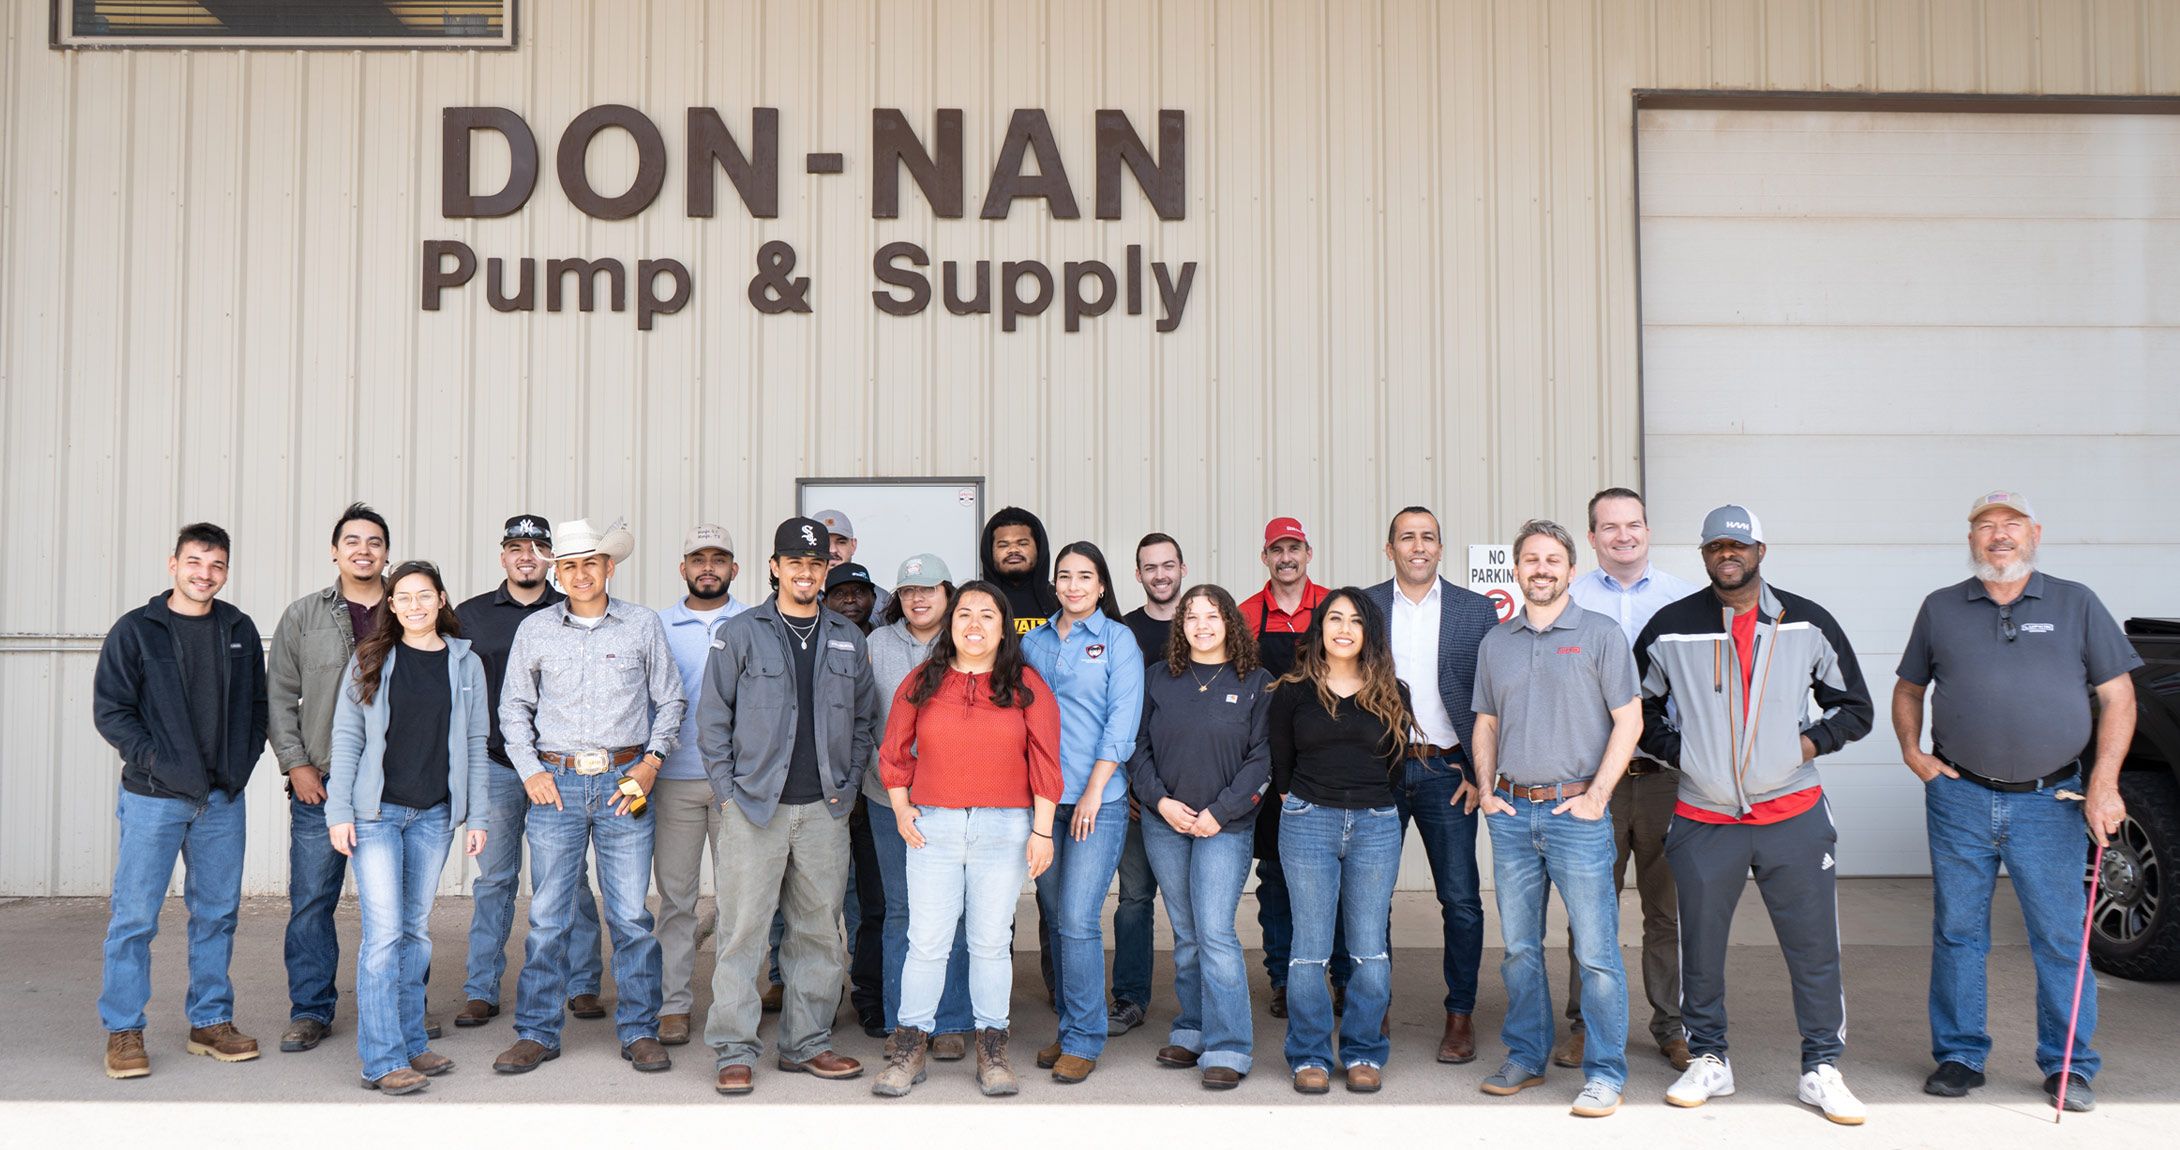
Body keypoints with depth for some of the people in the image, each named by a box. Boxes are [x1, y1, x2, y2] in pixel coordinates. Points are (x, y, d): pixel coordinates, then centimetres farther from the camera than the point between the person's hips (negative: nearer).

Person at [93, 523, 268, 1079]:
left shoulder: (240, 631, 9)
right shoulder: (135, 631, -3)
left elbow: (258, 704, 14)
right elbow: (109, 711, -5)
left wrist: (243, 761, 1)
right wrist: (155, 761, -14)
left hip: (224, 799, 4)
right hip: (154, 797, -4)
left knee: (217, 912, 9)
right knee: (135, 915, -1)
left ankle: (210, 1021, 20)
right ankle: (123, 1031, 11)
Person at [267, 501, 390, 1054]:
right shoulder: (303, 616, 7)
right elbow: (279, 697, 7)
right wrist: (295, 763, -2)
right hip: (321, 785, 0)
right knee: (311, 900, 2)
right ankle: (311, 1010, 15)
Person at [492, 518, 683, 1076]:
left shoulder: (643, 624, 5)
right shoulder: (535, 630, 8)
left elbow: (670, 700, 11)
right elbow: (513, 707, 14)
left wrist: (651, 762, -1)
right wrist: (531, 771, 3)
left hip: (625, 781, -1)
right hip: (556, 782, 1)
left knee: (632, 915, 1)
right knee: (547, 916, 3)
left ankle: (639, 1032, 12)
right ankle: (537, 1033, 15)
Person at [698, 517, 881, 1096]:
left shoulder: (848, 638, 11)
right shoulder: (741, 633, 1)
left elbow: (865, 717, 16)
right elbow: (712, 716, 2)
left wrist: (848, 784, 7)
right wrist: (728, 788, -4)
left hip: (824, 809, 4)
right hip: (754, 805, -3)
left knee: (819, 929, 9)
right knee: (743, 929, -3)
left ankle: (807, 1043, 20)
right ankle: (733, 1052, 6)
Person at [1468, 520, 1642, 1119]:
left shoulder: (1600, 633, -1)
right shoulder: (1495, 642, 12)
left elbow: (1628, 719, -4)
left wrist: (1597, 795, -10)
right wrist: (1486, 789, 6)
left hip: (1576, 811, -4)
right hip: (1510, 813, 4)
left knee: (1596, 951, -3)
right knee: (1519, 948, 11)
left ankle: (1605, 1073, 7)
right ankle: (1525, 1057, 23)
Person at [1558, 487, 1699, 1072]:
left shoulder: (1686, 599, 7)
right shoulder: (1569, 600, 5)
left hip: (1668, 774, 1)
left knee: (1670, 908, 6)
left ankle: (1673, 1025, 19)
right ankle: (1585, 1023, 17)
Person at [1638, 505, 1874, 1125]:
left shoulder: (1808, 624, 3)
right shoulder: (1670, 627, 1)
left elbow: (1855, 707, 11)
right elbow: (1638, 707, 12)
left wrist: (1810, 741, -5)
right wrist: (1679, 751, -1)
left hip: (1794, 816, 0)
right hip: (1703, 819, 0)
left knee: (1814, 947, 4)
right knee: (1700, 946, 8)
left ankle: (1822, 1068, 19)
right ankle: (1708, 1061, 24)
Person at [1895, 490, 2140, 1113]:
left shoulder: (2076, 604, 5)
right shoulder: (1941, 608, 9)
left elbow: (2117, 696, 4)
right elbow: (1908, 691, 18)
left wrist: (2104, 782, -6)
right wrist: (1912, 751, 1)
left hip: (2050, 803, -1)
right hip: (1959, 799, 1)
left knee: (2061, 938, 2)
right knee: (1957, 933, 7)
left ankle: (2068, 1065, 16)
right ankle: (1959, 1056, 18)